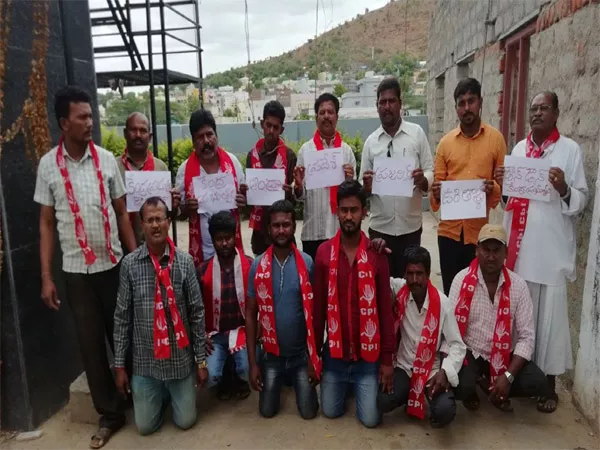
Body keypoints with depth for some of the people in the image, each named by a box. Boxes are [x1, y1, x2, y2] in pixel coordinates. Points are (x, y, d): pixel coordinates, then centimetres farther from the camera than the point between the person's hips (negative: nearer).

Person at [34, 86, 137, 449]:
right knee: (91, 342, 8)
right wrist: (46, 277, -1)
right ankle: (110, 413, 24)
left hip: (114, 264, 0)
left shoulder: (107, 159, -2)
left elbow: (122, 213, 3)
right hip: (76, 270, 0)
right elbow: (47, 223, 2)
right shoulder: (48, 165, -2)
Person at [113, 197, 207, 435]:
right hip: (145, 360, 1)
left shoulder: (185, 261, -9)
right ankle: (161, 395, 40)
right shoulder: (130, 264, -8)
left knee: (186, 421, 10)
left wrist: (201, 360, -3)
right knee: (145, 426, 10)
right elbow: (122, 316, -2)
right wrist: (119, 364, -1)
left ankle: (172, 394, 41)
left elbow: (197, 313, -5)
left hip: (180, 358, 0)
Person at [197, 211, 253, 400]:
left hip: (242, 330, 0)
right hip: (214, 334, 1)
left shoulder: (250, 265, -6)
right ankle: (224, 382, 19)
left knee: (248, 371, -23)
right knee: (209, 376, -20)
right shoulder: (203, 270, -4)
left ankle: (240, 380, 17)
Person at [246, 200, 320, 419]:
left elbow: (315, 312, -5)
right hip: (272, 354, 1)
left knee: (308, 411, 5)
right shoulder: (258, 265, -9)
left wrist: (315, 357, -6)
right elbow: (251, 315, -3)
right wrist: (253, 362, -4)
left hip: (301, 353, -1)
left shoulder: (307, 263, -11)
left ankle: (295, 382, 36)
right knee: (267, 411, 9)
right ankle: (279, 382, 39)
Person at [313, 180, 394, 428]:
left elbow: (385, 309, -6)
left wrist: (387, 358, -6)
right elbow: (318, 306, -2)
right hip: (334, 351, 1)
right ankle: (346, 385, 42)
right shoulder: (324, 252, -7)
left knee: (370, 419, 3)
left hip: (368, 354, -1)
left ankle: (359, 387, 34)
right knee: (331, 411, 11)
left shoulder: (376, 254, -10)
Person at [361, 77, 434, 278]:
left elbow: (431, 173, 2)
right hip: (379, 227, 1)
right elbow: (365, 190, 8)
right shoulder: (370, 141, 6)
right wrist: (367, 186, -14)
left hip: (410, 225, -1)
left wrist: (422, 180, -20)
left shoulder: (417, 133, 1)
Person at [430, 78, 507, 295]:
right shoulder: (445, 142, 6)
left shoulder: (495, 138, 1)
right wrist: (436, 193, -13)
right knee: (450, 290, 10)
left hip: (480, 230, -1)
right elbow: (437, 182, 9)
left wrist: (494, 188, -18)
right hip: (449, 229, 2)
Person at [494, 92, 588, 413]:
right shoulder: (518, 149, 12)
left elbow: (582, 200, -4)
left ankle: (549, 385, 16)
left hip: (552, 250, -4)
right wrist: (502, 186, -2)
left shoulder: (570, 149, -2)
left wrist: (564, 189, -23)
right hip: (518, 247, 4)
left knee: (549, 317, 3)